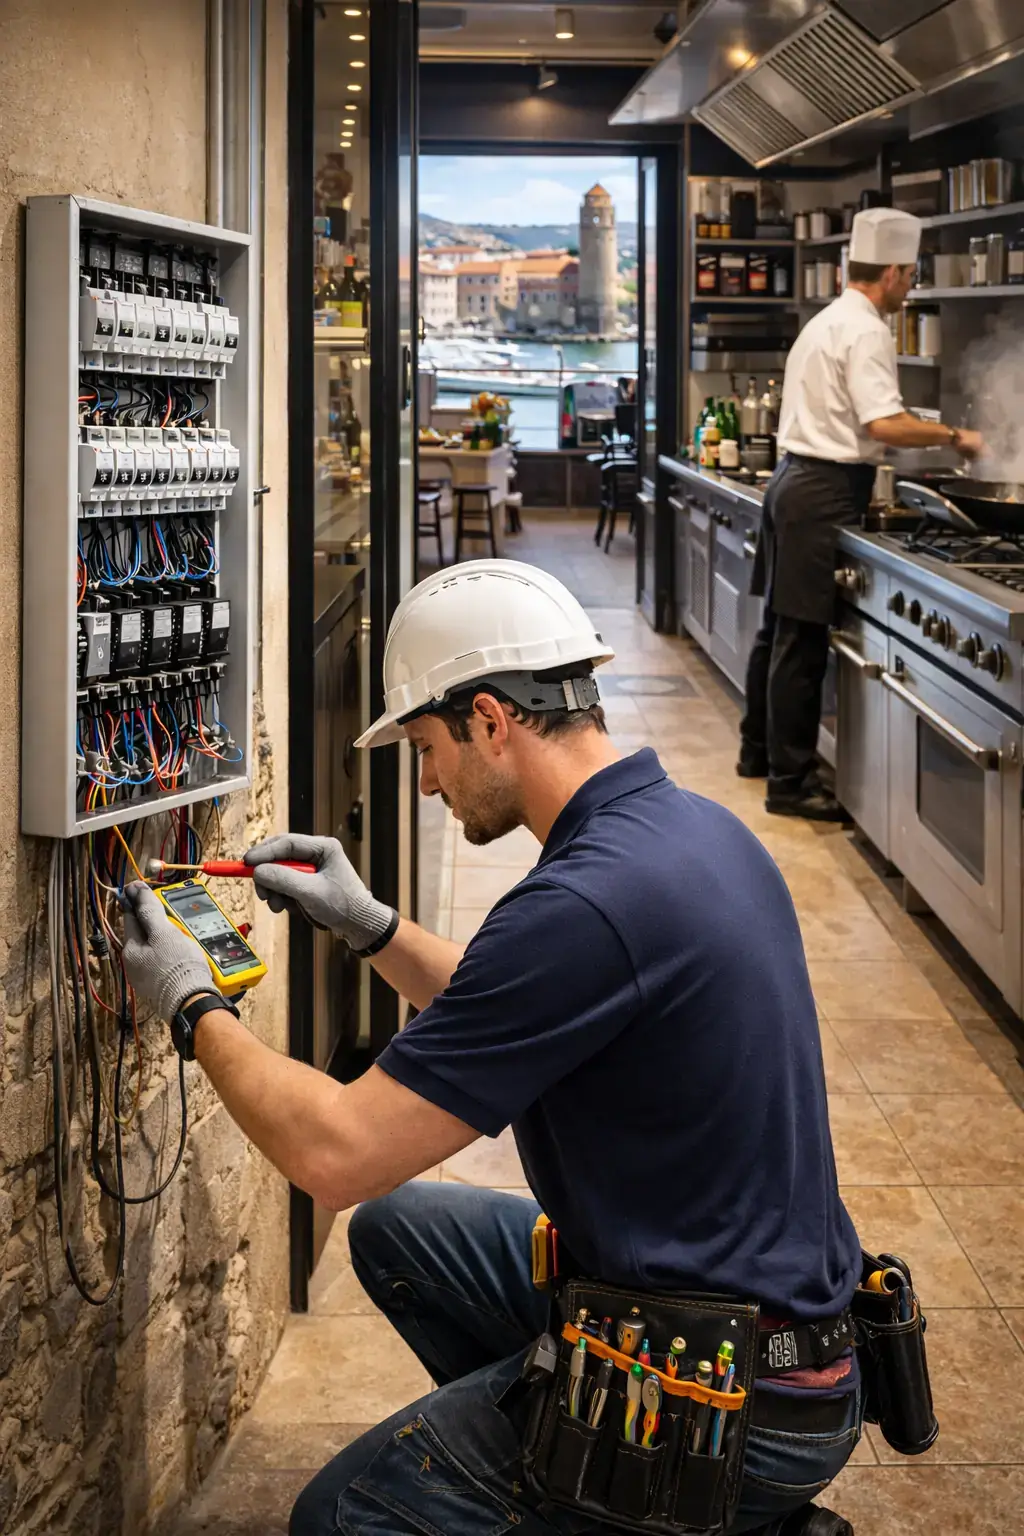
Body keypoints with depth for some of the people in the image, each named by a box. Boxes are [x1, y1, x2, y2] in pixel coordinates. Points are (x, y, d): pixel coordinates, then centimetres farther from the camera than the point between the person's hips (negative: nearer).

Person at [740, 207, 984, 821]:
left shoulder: (828, 321, 18)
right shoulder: (865, 332, -14)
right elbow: (884, 424, -23)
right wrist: (953, 437, -12)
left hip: (796, 479, 10)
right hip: (825, 493, -10)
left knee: (781, 628, 18)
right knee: (802, 639, -7)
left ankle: (759, 750, 29)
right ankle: (791, 781, -3)